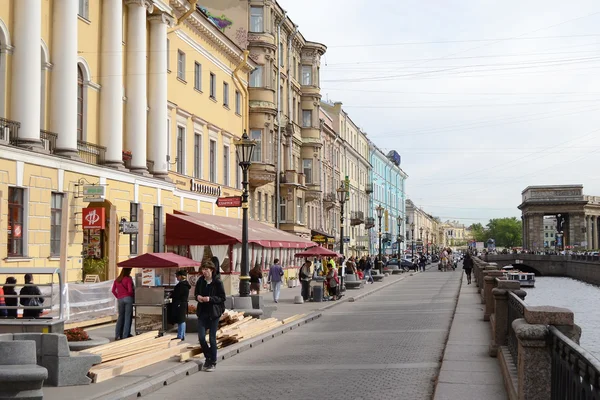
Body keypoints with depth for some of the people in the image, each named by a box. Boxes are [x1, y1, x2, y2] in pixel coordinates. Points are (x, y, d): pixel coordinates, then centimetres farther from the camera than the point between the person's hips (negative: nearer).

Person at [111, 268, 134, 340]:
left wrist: (118, 297, 13)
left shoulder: (117, 280, 9)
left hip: (120, 300, 5)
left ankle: (117, 335, 14)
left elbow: (113, 290, 9)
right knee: (127, 317, 1)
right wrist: (132, 296, 4)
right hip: (128, 298, -5)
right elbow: (130, 290, -14)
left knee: (120, 317, 14)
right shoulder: (128, 279, -7)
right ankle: (125, 336, 0)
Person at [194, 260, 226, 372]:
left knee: (212, 338, 1)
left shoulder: (217, 282, -10)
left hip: (214, 313, -4)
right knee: (201, 337, -2)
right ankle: (208, 358, 22)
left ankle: (213, 362, 14)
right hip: (202, 312, 4)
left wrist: (210, 299, -22)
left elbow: (222, 298, -8)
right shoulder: (200, 281, 2)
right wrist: (197, 297, -9)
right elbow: (196, 293, 14)